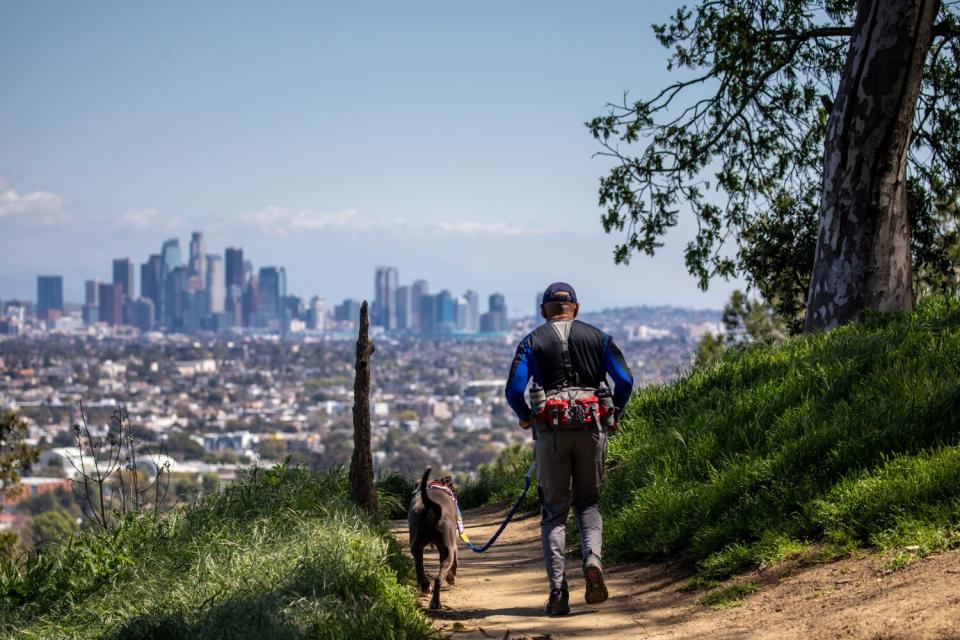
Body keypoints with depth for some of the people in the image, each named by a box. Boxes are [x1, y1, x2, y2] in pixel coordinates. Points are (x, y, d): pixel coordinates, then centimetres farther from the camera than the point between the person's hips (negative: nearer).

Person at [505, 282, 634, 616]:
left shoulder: (532, 342, 7)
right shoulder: (597, 337, 10)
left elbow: (514, 389, -5)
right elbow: (625, 381, 0)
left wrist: (525, 417, 14)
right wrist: (614, 415, 15)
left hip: (551, 429, -1)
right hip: (591, 427, 1)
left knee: (554, 510, 6)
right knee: (588, 502, 14)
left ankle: (558, 592, -2)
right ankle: (592, 558, -15)